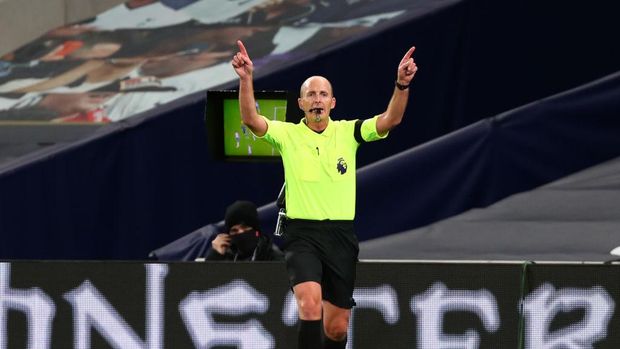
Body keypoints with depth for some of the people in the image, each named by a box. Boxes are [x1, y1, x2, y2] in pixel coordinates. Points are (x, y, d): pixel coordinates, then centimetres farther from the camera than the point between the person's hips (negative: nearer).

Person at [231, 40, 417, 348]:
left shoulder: (348, 132, 4)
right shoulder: (287, 135, 0)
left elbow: (391, 119, -8)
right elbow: (250, 119, -15)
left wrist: (402, 85, -26)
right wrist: (246, 79, -31)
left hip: (341, 235, 3)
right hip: (302, 234, -3)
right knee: (310, 304, -27)